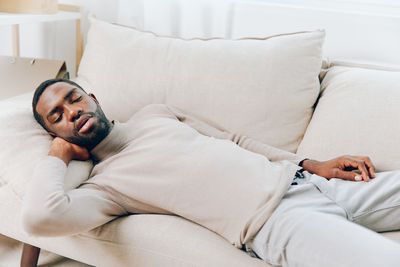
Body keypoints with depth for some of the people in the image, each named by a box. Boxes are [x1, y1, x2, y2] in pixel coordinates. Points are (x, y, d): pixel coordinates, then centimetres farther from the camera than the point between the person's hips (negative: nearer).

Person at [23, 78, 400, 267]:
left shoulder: (153, 113, 20)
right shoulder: (101, 185, 2)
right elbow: (41, 217, -20)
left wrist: (311, 164, 12)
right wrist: (57, 155, 0)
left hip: (298, 176, 7)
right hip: (277, 221, -7)